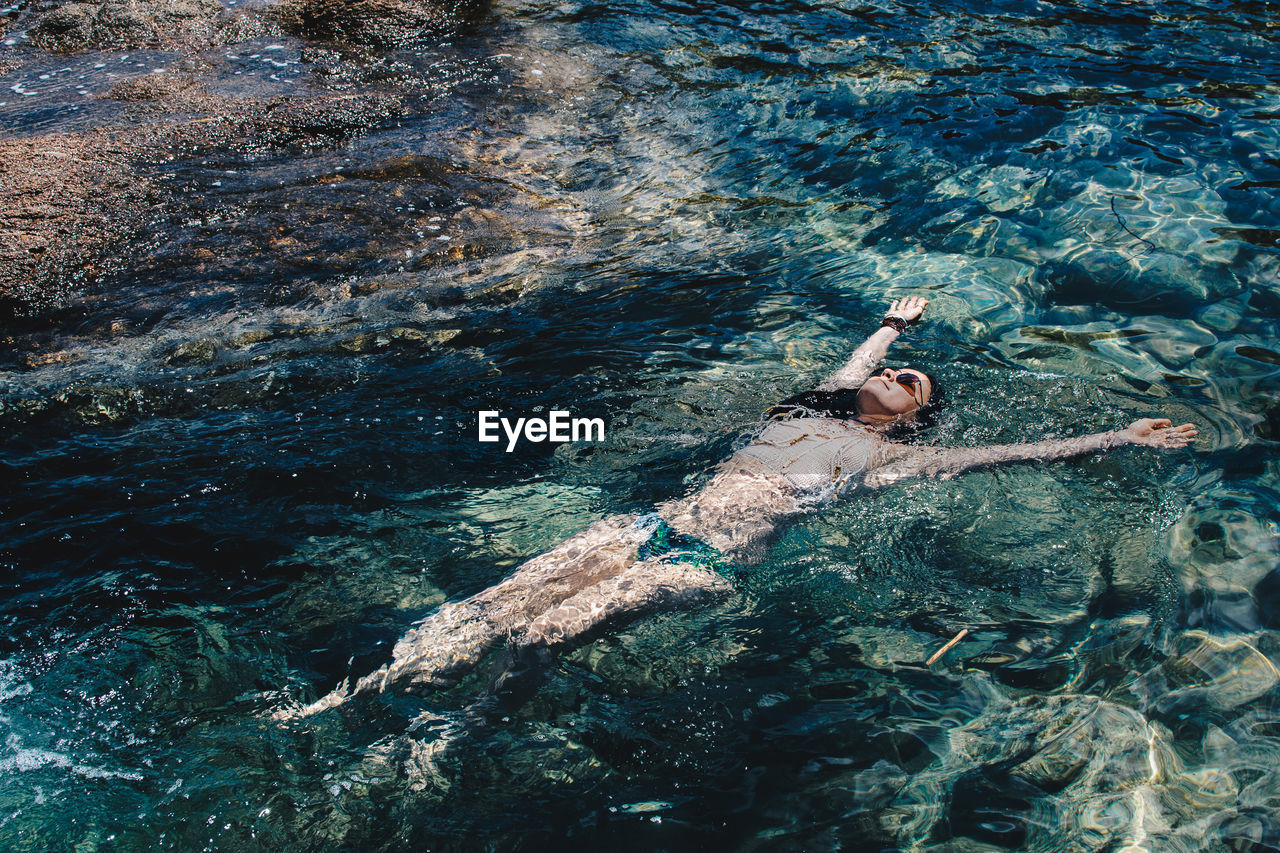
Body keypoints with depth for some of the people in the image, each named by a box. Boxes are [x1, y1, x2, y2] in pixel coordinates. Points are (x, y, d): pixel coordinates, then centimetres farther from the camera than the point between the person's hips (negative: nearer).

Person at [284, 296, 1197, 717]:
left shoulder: (893, 456, 11)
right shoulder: (817, 408, 25)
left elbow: (1024, 450, 10)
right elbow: (855, 363, 47)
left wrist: (1122, 439, 13)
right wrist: (896, 323, 63)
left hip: (712, 561, -4)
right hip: (661, 520, 4)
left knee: (550, 631, -26)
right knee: (503, 599, -15)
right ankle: (352, 692, -20)